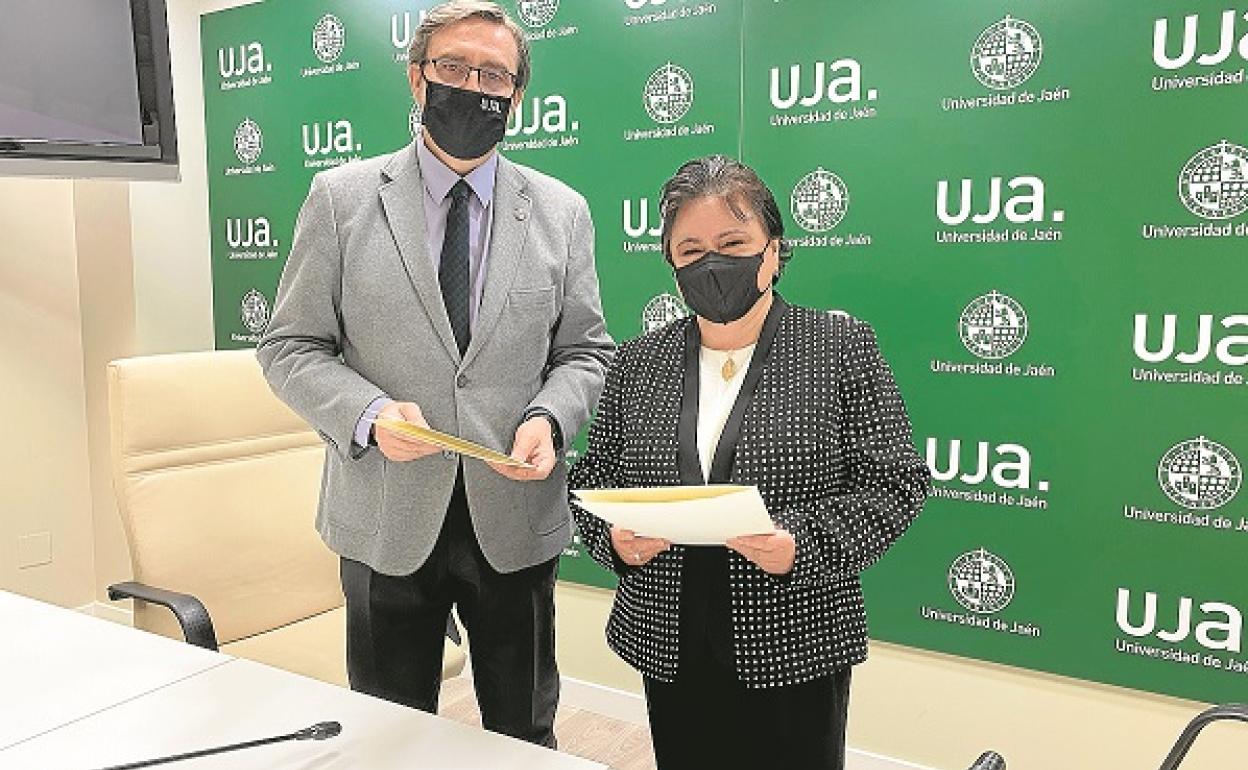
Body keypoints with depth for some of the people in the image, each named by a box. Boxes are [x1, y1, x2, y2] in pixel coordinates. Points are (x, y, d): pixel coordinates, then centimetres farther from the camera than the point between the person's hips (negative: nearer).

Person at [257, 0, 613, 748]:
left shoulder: (562, 211, 3)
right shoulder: (342, 198, -1)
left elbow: (587, 350, 6)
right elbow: (291, 346, -1)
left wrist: (548, 418, -14)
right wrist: (367, 414, -19)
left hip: (516, 517, 1)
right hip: (386, 517, -1)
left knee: (525, 735, 18)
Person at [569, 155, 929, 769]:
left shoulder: (841, 348, -4)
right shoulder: (637, 362, 5)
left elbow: (895, 485, -6)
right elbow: (592, 481, 10)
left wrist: (803, 545, -21)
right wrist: (615, 539, -11)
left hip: (794, 654, -2)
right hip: (669, 649, 3)